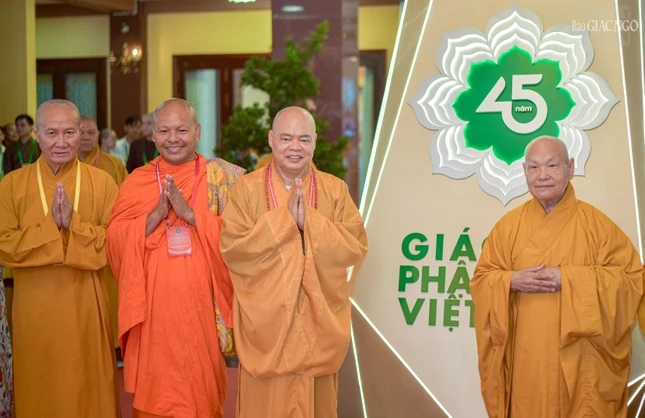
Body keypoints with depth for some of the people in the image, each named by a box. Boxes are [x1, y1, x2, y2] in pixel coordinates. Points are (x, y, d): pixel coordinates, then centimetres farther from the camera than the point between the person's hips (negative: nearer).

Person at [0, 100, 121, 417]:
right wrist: (49, 224, -17)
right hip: (34, 306, 1)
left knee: (87, 388, 7)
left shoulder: (101, 182, 1)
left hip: (84, 304, 0)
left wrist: (74, 223, -18)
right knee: (40, 390, 10)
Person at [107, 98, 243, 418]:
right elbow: (115, 239, -2)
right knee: (156, 388, 5)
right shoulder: (136, 181, 5)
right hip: (153, 305, 1)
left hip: (201, 302, -1)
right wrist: (156, 215, -16)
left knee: (201, 384, 7)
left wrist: (191, 214, -18)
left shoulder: (219, 177, 2)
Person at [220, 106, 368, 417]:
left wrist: (308, 220, -18)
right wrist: (284, 217, -18)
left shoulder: (335, 190, 2)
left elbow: (356, 247, -8)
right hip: (265, 324, -1)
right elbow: (231, 249, -13)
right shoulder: (247, 188, -2)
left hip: (317, 324, 1)